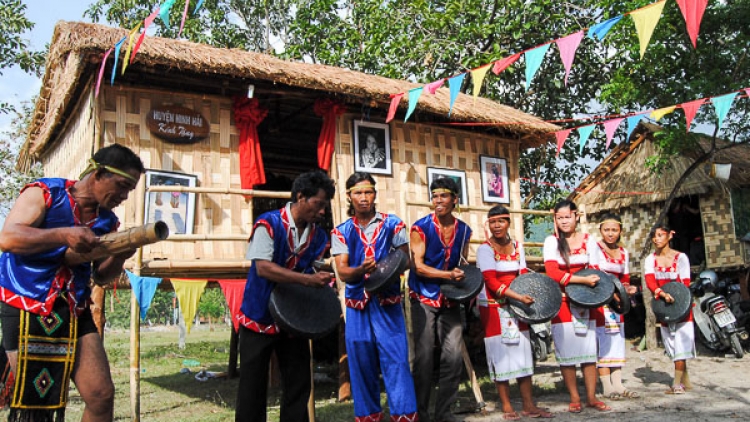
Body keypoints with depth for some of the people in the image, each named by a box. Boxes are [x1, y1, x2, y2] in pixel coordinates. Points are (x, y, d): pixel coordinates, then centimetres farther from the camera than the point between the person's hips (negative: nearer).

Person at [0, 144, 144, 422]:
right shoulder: (45, 193, -7)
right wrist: (64, 235, -32)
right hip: (27, 309, -5)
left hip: (75, 312, 6)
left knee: (102, 395, 1)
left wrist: (119, 257, -8)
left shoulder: (107, 221, 8)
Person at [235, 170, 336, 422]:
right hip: (259, 317, -5)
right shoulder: (269, 224, -16)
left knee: (299, 385, 10)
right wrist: (307, 279, -33)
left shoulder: (317, 235, 1)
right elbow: (263, 268, -27)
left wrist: (321, 283, -12)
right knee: (253, 386, 7)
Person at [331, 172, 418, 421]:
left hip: (388, 302, -1)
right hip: (357, 304, 2)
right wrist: (362, 269, -23)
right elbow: (342, 272, -2)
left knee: (395, 358, -4)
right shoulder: (341, 232, 5)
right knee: (361, 362, 8)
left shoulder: (393, 224, 3)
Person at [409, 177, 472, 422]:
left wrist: (464, 279, -3)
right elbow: (418, 266, -13)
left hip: (450, 300, 4)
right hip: (424, 299, -4)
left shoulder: (464, 230, 5)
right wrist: (449, 275, -22)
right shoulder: (421, 227, -8)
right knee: (424, 357, -1)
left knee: (453, 356, 0)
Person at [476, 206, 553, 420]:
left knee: (523, 352, 7)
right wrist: (519, 297, -27)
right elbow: (492, 282, -19)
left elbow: (523, 274, 10)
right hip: (493, 307, -5)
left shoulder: (517, 246, 5)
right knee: (501, 354, -1)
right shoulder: (485, 249, -12)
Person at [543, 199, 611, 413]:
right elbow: (553, 273, -16)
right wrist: (584, 280, -21)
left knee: (589, 350, 4)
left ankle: (591, 397, 14)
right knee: (567, 352, 1)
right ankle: (574, 398, 12)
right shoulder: (552, 241, -6)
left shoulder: (587, 240, 4)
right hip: (562, 303, -3)